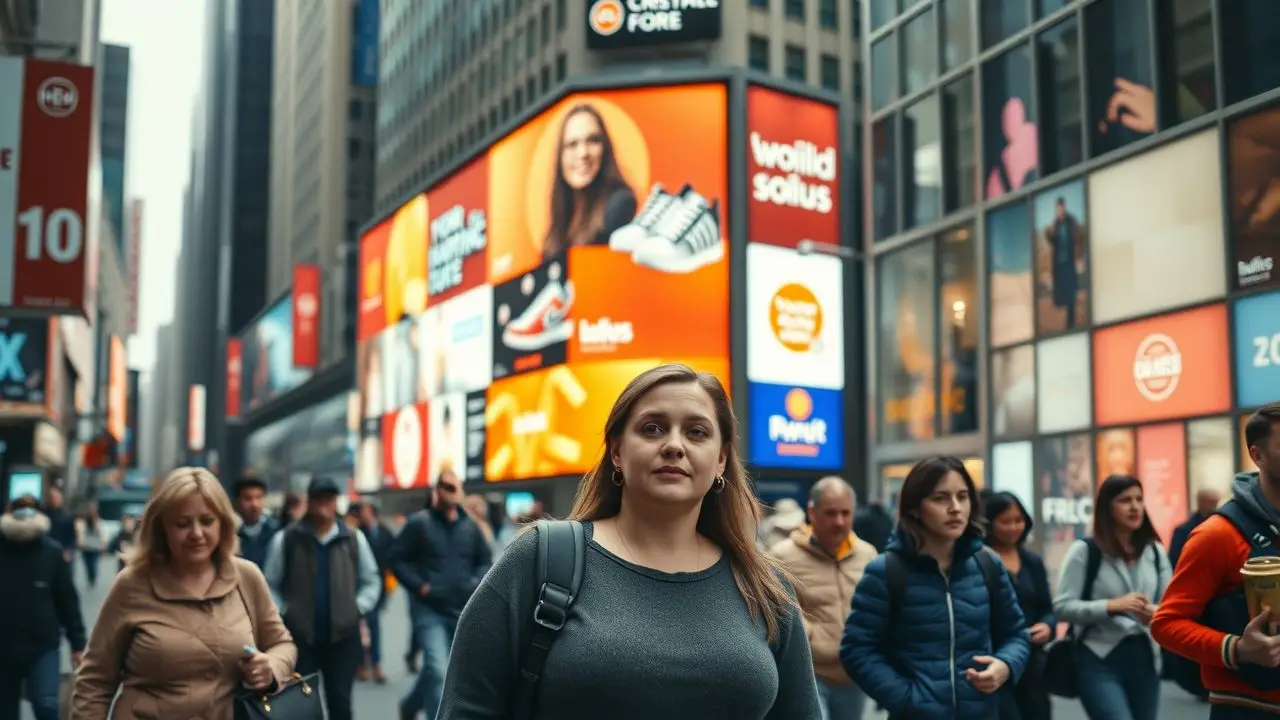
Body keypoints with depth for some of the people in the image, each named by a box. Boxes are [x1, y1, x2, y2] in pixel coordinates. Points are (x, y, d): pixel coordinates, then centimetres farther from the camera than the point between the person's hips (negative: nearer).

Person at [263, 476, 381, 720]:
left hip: (343, 635, 1)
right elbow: (270, 584, 3)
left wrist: (357, 608, 0)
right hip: (299, 636, -1)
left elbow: (371, 581, 12)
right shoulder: (286, 539, -2)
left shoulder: (354, 539, 4)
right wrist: (282, 613, -7)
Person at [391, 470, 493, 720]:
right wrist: (420, 586, -14)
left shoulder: (470, 526, 6)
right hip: (429, 608, -5)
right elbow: (397, 559, -4)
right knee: (438, 669, -15)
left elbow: (485, 561, 16)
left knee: (435, 668, 16)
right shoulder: (420, 522, -5)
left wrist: (476, 583, -3)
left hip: (462, 609, 5)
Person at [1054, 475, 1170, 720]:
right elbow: (1062, 606, -11)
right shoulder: (1084, 551, -6)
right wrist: (1112, 605, -23)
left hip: (1145, 660, 6)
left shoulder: (1156, 552, 9)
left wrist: (1156, 613, -13)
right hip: (1100, 662, -6)